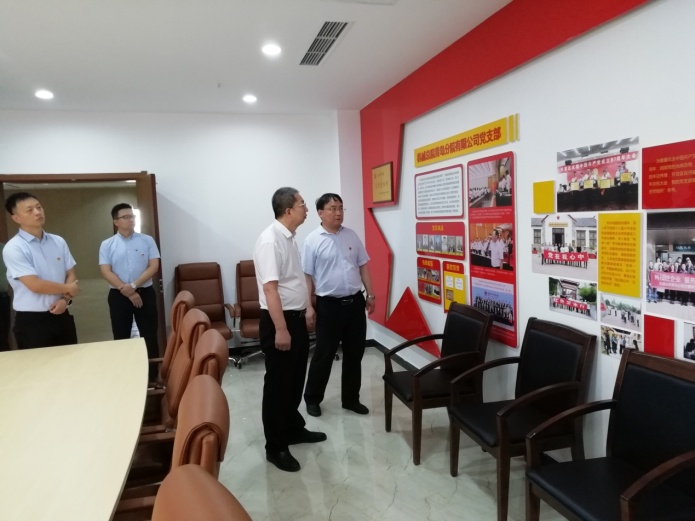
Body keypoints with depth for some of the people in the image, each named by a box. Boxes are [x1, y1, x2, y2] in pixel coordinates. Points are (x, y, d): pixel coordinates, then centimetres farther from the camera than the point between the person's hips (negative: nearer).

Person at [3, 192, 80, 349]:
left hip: (61, 315, 5)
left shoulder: (58, 242, 5)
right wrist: (68, 289, -6)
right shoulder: (13, 248, -12)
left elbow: (71, 274, 8)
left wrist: (65, 299, -10)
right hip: (32, 321, -5)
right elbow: (36, 285, -19)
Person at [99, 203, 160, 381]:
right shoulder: (107, 245, 2)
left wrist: (134, 285, -15)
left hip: (145, 293, 0)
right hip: (119, 296, 0)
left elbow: (154, 266, -5)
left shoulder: (147, 240, 2)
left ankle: (152, 375, 16)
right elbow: (106, 272, -7)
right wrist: (128, 292, -14)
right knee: (121, 338, 8)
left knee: (149, 336, 4)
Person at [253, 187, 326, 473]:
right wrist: (280, 329, -25)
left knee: (295, 379, 20)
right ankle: (275, 446, 16)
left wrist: (308, 308, 19)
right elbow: (270, 288, -25)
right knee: (278, 383, 3)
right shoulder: (270, 240, -21)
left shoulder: (289, 237, 9)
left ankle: (294, 429, 37)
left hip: (297, 317, 9)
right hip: (278, 320, -9)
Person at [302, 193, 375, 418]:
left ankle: (351, 398, 27)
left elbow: (363, 266, 12)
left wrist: (370, 294, 8)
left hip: (355, 302, 5)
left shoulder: (351, 236, 6)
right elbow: (307, 276, -6)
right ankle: (312, 398, 24)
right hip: (329, 305, -4)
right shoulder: (313, 240, -7)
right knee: (323, 355, 6)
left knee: (354, 353, 12)